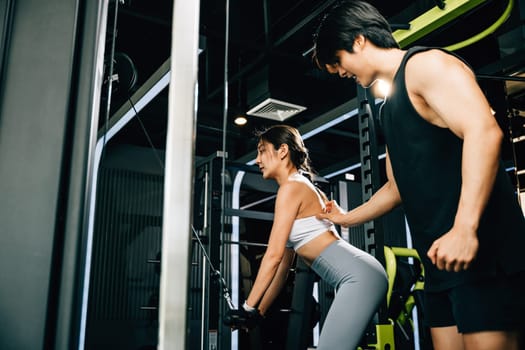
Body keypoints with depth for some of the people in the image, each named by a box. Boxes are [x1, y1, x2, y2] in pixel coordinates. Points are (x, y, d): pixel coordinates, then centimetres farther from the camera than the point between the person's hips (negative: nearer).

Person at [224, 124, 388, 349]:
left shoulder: (291, 188, -6)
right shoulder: (302, 188, 22)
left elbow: (274, 255, -12)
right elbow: (284, 262, 22)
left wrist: (248, 308, -8)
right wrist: (259, 311, 23)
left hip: (359, 276, -10)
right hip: (358, 277, 10)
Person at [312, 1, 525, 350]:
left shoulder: (426, 64, -4)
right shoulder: (391, 106, 24)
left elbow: (484, 131, -20)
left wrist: (465, 229, -29)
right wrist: (346, 218, 39)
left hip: (481, 253, -9)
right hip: (442, 263, 9)